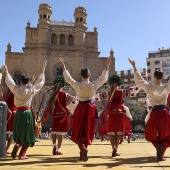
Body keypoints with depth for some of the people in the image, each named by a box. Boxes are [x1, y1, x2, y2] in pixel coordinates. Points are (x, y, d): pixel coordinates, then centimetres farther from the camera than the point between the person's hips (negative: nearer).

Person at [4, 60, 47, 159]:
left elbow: (9, 81, 17)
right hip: (27, 113, -3)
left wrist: (7, 71, 32)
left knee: (19, 133, 19)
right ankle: (22, 154, 7)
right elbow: (40, 82, 3)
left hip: (18, 113, 3)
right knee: (27, 134, 8)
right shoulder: (31, 89, -8)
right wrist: (43, 70, 14)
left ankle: (17, 145, -5)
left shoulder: (16, 89, -1)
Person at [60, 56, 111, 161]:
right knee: (88, 130, 13)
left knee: (79, 131, 7)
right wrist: (107, 66, 8)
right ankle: (83, 151, 22)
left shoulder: (77, 85, -11)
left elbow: (68, 77, 2)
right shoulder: (94, 85, -11)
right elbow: (104, 78, 0)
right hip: (91, 108, 1)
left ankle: (83, 149, -17)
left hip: (81, 108, -1)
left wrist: (64, 67, 14)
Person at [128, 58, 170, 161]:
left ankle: (159, 147, -4)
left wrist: (134, 67, 11)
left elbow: (139, 80, 3)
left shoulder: (149, 88, -7)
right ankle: (160, 155, -5)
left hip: (155, 113, -1)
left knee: (151, 134, 19)